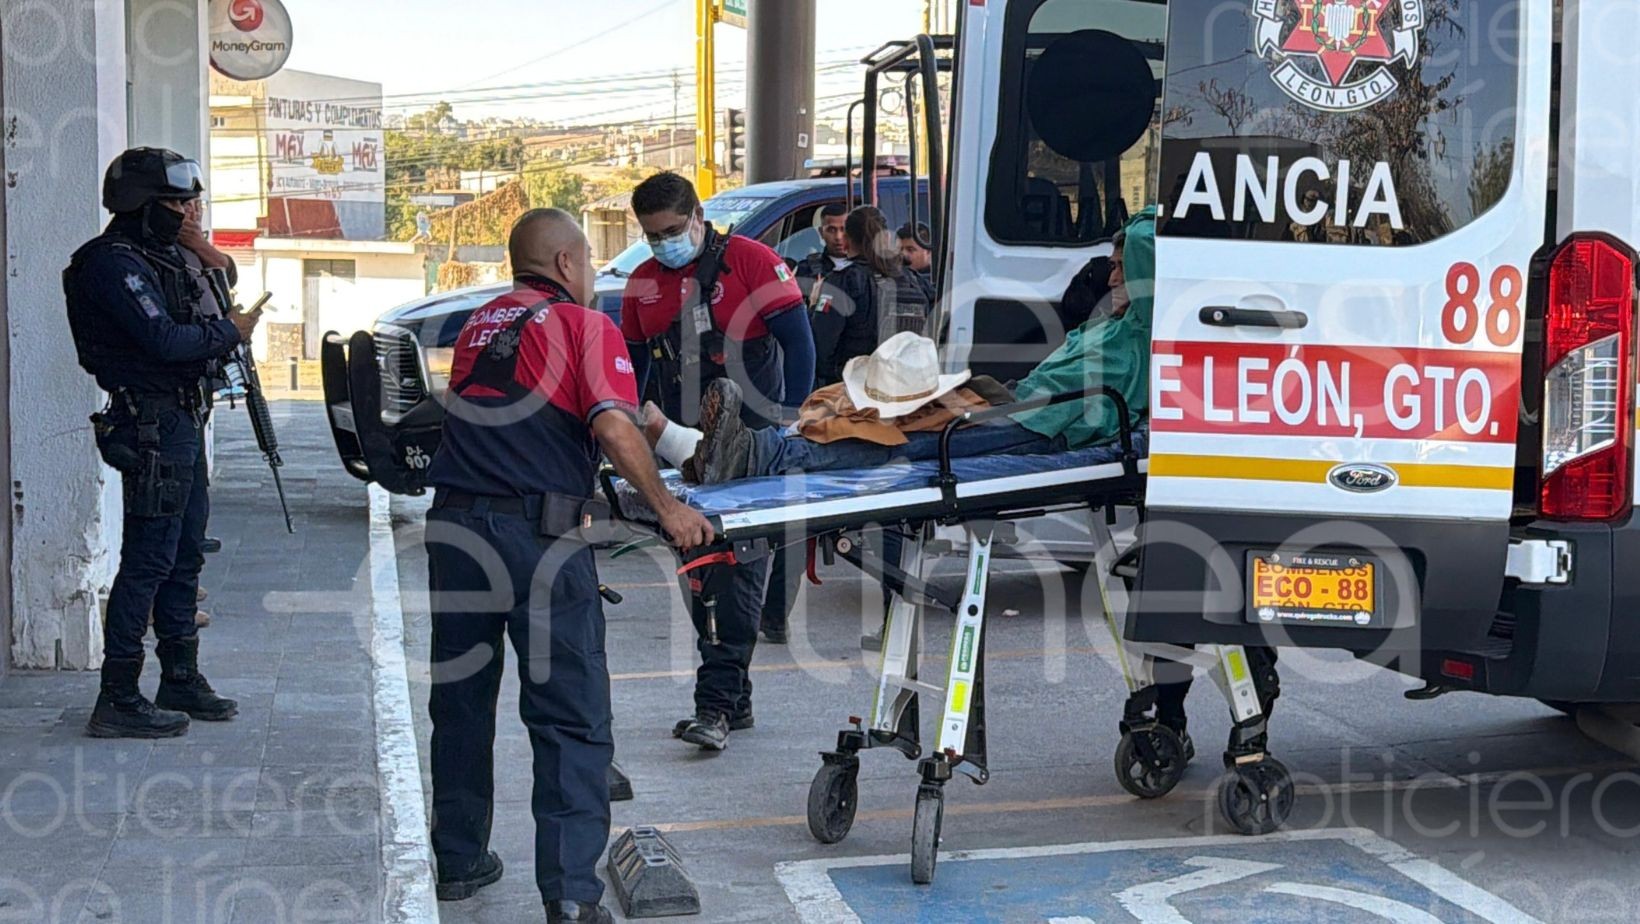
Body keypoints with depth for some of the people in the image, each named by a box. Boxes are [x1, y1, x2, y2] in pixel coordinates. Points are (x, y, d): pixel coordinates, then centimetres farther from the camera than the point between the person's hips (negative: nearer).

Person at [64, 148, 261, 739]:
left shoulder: (157, 257, 16)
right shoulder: (115, 263, -15)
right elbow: (164, 340, -22)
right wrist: (229, 332, -10)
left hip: (182, 421, 10)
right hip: (150, 426, -10)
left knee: (185, 554, 16)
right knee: (148, 560, -9)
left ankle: (181, 678, 26)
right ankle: (118, 700, -6)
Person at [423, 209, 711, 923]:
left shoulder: (478, 325, 20)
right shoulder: (585, 326, 0)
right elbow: (613, 426, -14)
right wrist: (666, 507, -6)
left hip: (453, 523, 6)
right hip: (538, 534, -6)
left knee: (461, 700, 18)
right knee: (570, 718, -2)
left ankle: (458, 861, 28)